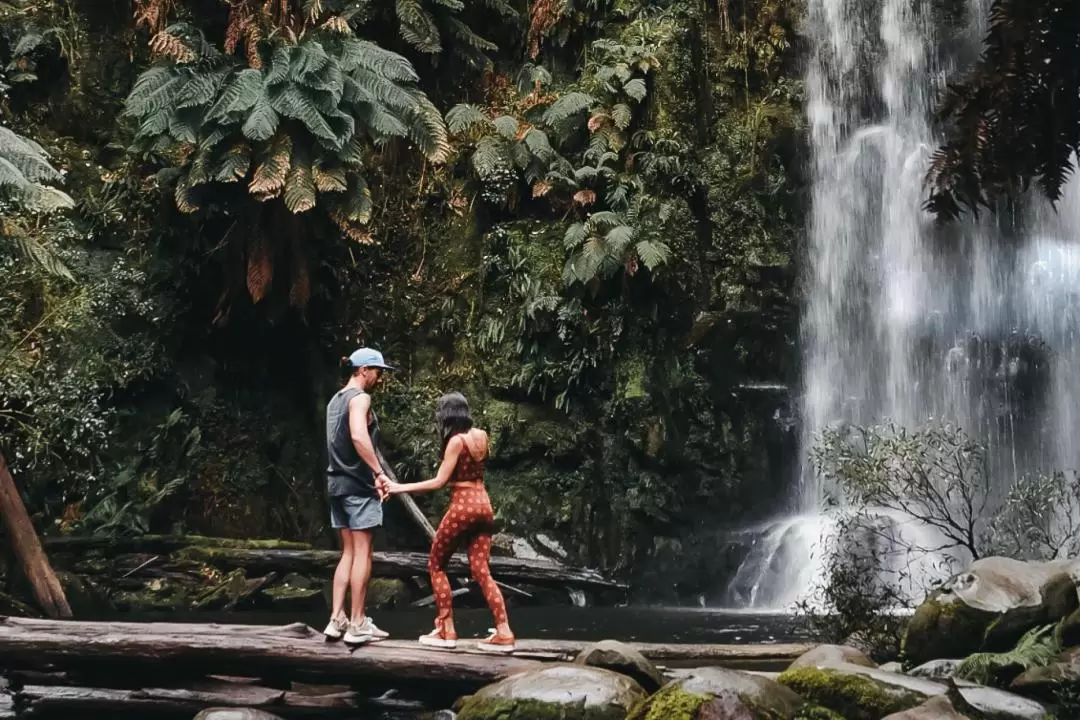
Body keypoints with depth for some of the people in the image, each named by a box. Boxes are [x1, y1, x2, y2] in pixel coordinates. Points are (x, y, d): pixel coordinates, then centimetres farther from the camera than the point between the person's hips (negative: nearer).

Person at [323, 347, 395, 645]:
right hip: (358, 484, -9)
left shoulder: (335, 399, 18)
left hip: (338, 482, 9)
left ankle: (337, 619, 6)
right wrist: (379, 472, -29)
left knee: (348, 553, 11)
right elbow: (359, 436, -29)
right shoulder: (360, 398, -11)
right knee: (362, 553, -4)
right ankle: (357, 624, -2)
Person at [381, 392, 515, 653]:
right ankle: (503, 633, -3)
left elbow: (439, 481, -12)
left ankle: (447, 631, 5)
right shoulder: (481, 435, 9)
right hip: (483, 504, 7)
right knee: (481, 571, 6)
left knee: (436, 564, 8)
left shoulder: (456, 440, -11)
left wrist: (400, 487, -8)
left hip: (463, 505, -7)